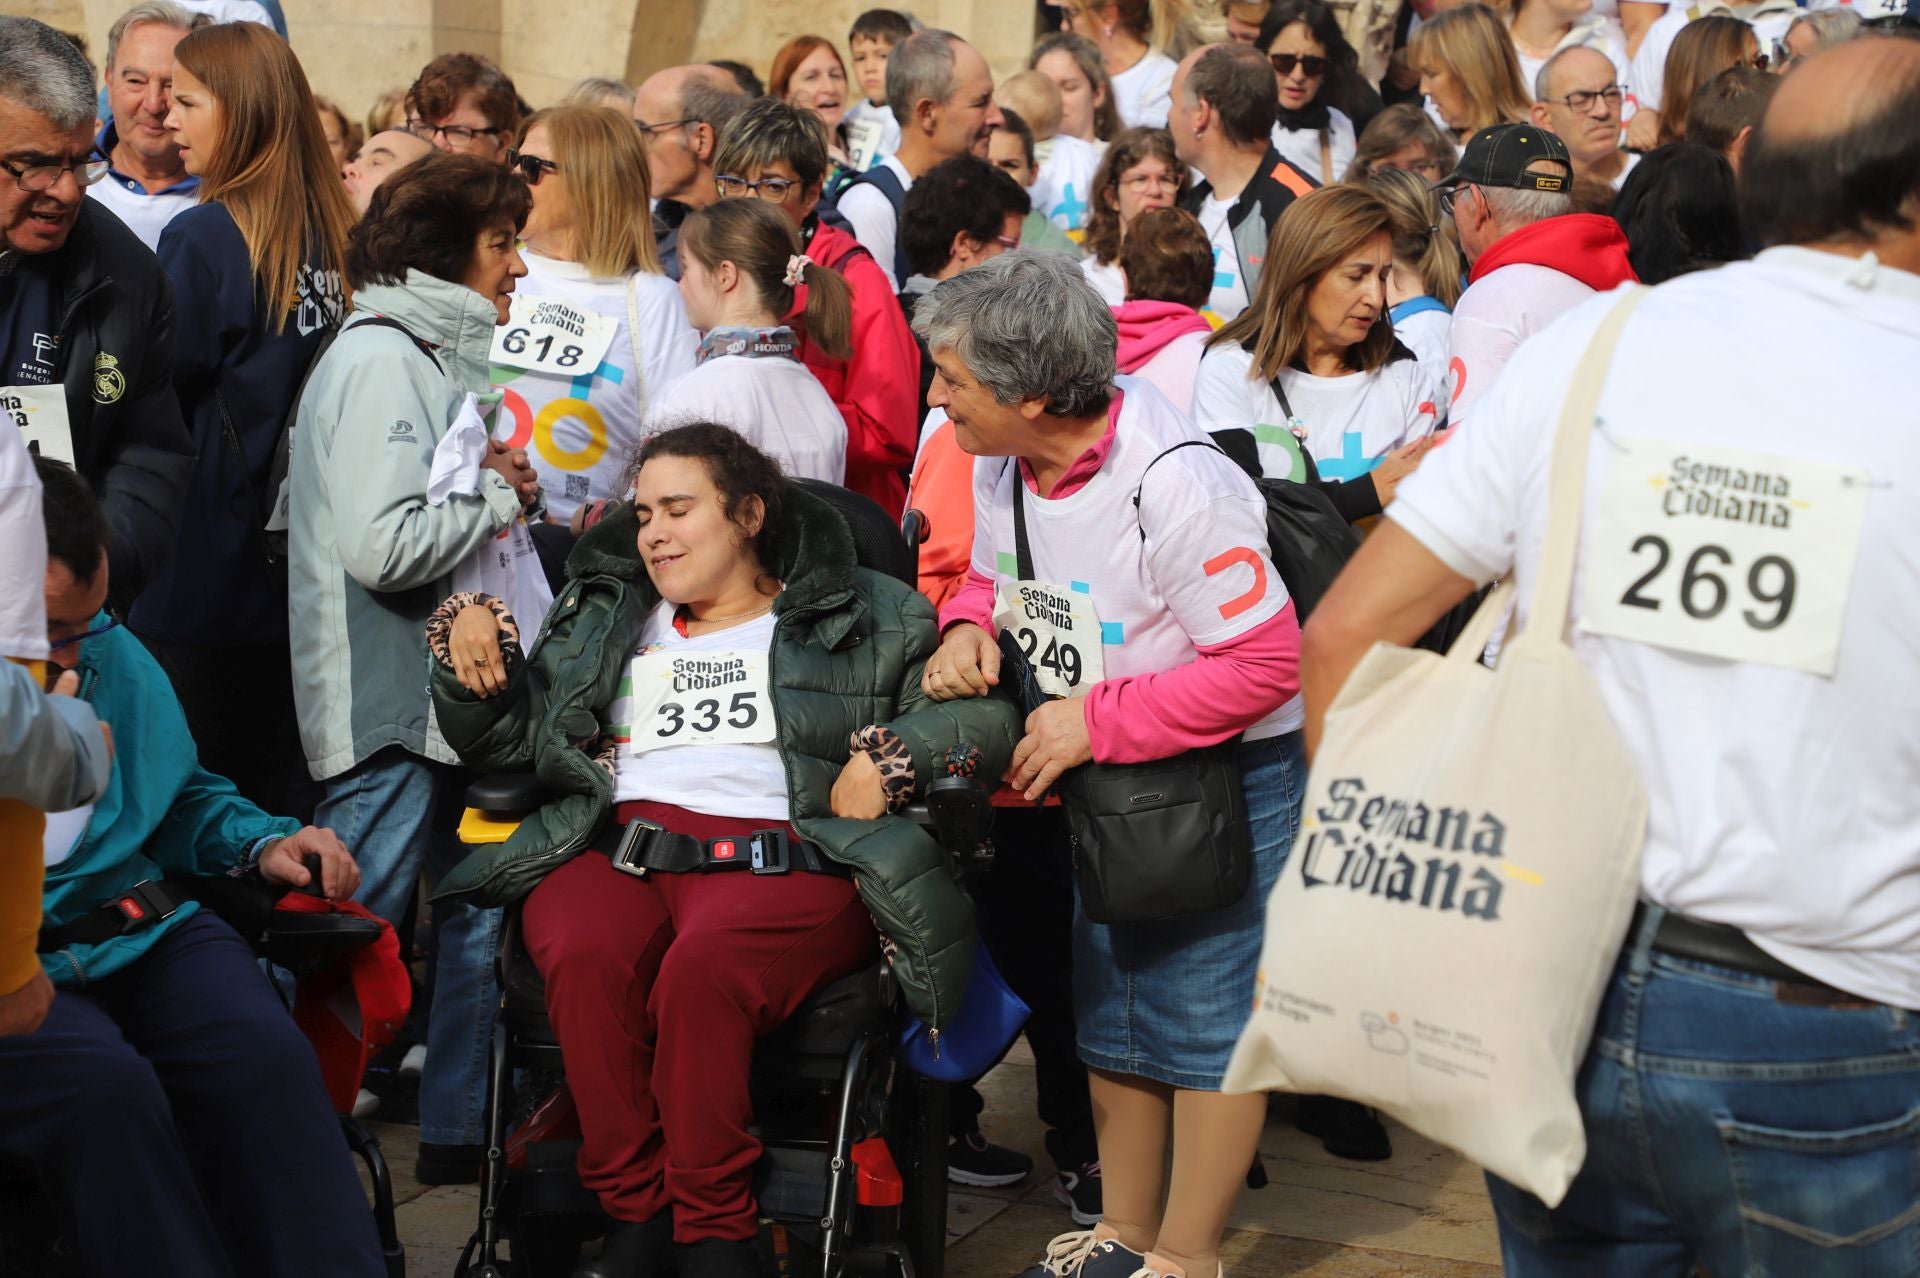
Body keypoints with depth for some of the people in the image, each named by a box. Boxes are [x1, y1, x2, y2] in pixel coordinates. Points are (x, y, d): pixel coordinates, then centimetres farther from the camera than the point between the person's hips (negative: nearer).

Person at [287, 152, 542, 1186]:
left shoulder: (438, 354, 17)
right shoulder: (378, 359, -15)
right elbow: (384, 543, -25)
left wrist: (497, 486, 4)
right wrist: (501, 499, -12)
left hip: (447, 691, 10)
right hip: (385, 705, -10)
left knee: (479, 909, 13)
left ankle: (458, 1129, 22)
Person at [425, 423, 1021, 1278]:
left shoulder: (860, 620, 17)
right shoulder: (605, 621, 30)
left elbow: (983, 715, 8)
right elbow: (501, 735, 27)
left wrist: (887, 759, -7)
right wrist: (470, 633, 10)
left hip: (782, 857, -3)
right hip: (617, 848, 3)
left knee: (702, 966, -38)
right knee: (583, 957, -34)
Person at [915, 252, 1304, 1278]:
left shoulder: (1173, 486, -31)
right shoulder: (1000, 470, -7)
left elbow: (1265, 663, -29)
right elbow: (992, 577, 13)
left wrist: (1096, 720, -27)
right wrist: (968, 626, -13)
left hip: (1231, 773, -8)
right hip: (1105, 777, 8)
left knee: (1205, 1016, 1)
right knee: (1110, 1008, 18)